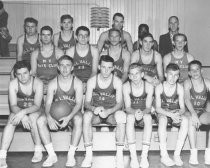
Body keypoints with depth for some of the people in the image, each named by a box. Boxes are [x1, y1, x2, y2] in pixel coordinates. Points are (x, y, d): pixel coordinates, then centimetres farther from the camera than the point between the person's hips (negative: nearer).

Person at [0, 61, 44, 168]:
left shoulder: (38, 83, -19)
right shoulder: (13, 84, -13)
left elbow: (37, 106, -24)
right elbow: (13, 106, -18)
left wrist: (23, 112, -41)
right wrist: (22, 116, -38)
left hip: (35, 111, -2)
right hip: (19, 111, 2)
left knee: (32, 118, -35)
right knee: (11, 122, -29)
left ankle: (38, 150, -20)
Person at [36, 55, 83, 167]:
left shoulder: (77, 83, -6)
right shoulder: (53, 84, -3)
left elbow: (78, 103, -13)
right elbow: (48, 103, -8)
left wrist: (69, 117, -31)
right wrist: (49, 118, -30)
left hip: (72, 113, -2)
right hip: (56, 113, 2)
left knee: (78, 119, -37)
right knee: (40, 121, -25)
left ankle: (71, 155, -27)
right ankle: (52, 155, -19)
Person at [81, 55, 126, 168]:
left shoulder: (117, 82, -6)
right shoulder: (92, 81, -3)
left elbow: (119, 103, -11)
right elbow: (87, 102, -5)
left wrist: (108, 111, -31)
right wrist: (94, 109, -29)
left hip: (111, 113, -1)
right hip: (96, 113, 1)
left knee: (121, 115, -34)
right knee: (86, 115, -33)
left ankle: (119, 154, -27)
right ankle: (89, 154, -27)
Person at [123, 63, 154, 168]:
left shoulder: (149, 87, -10)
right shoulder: (126, 86, -10)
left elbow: (148, 107, -11)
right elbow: (127, 107, -12)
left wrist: (142, 112, -35)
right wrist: (135, 112, -35)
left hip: (144, 114, 0)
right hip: (131, 113, 0)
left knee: (148, 117, -34)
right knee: (130, 117, -35)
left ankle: (144, 156, -36)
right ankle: (133, 156, -38)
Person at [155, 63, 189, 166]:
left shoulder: (179, 88, -5)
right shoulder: (159, 88, -9)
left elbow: (182, 108, -7)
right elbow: (158, 108, -13)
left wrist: (178, 114, -31)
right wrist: (170, 114, -29)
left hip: (176, 113, 2)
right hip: (163, 113, -2)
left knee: (185, 119, -31)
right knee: (162, 119, -36)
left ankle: (177, 154, -26)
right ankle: (164, 155, -31)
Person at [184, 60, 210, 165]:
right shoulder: (188, 83, -5)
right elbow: (187, 99, -21)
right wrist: (193, 114, -38)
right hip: (190, 111, -2)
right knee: (191, 120, -37)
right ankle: (193, 153, -30)